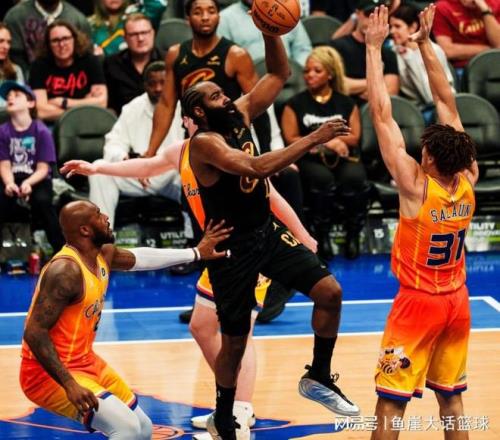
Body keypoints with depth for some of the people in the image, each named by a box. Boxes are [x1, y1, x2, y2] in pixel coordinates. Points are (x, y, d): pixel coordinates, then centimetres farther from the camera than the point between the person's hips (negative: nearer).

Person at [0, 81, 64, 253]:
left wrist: (28, 183, -26)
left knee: (42, 201, -32)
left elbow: (43, 168, -7)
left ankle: (61, 249, -22)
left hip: (37, 179, -2)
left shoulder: (41, 131, -5)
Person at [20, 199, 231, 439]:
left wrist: (196, 253, 31)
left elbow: (140, 258, 26)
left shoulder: (103, 255, 4)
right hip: (49, 374, -10)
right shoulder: (65, 271, -25)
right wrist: (70, 385, -32)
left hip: (87, 362, 10)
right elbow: (34, 333, -29)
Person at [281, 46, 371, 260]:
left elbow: (354, 138, 5)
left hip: (344, 158, 1)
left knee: (354, 178, -34)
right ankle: (322, 235, -17)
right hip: (309, 160, -1)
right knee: (322, 179, -37)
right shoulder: (295, 104, 8)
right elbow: (291, 139, -1)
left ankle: (353, 235, -12)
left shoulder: (346, 103, 12)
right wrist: (325, 141, -8)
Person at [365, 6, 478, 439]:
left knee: (390, 404, -1)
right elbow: (447, 102, -1)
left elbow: (382, 115, -20)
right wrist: (425, 43, 2)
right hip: (457, 302, 6)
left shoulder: (416, 186, -21)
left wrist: (374, 47, -16)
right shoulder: (468, 181, -6)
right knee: (452, 401, 14)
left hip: (418, 303, -6)